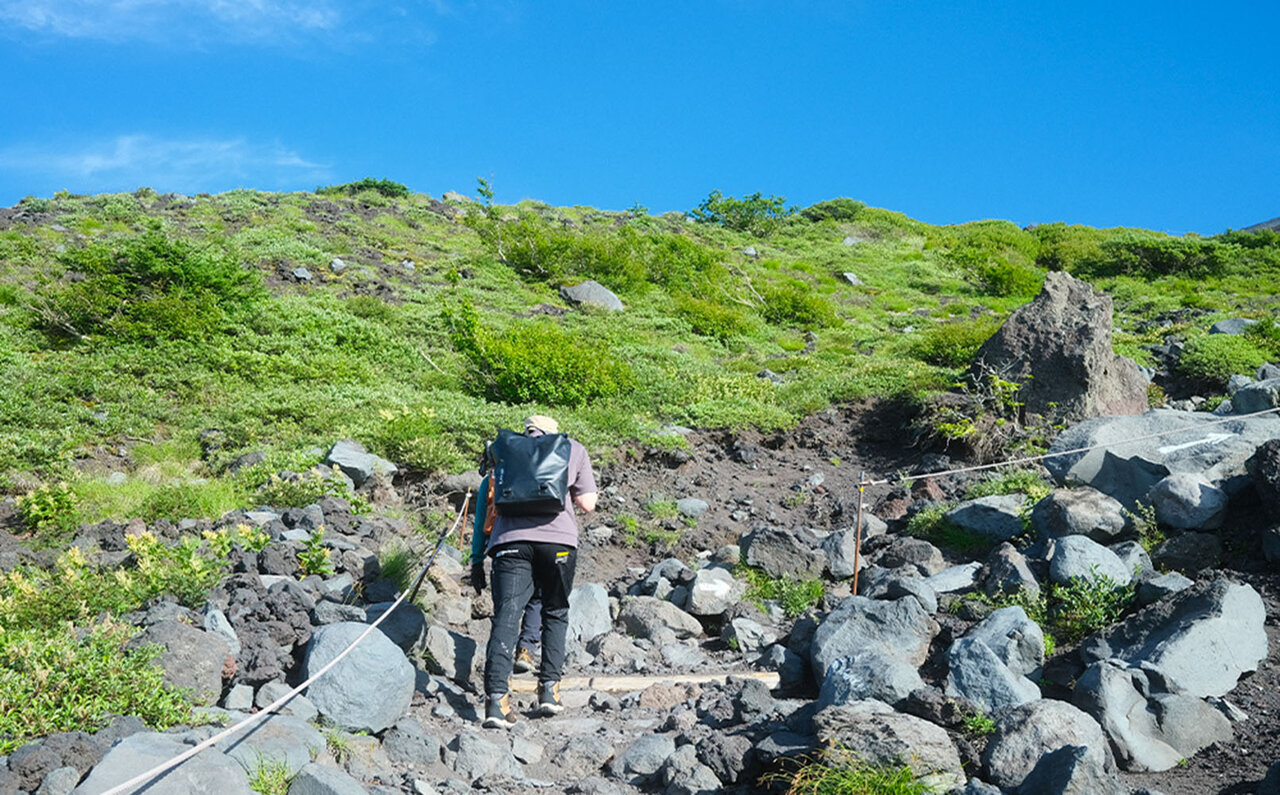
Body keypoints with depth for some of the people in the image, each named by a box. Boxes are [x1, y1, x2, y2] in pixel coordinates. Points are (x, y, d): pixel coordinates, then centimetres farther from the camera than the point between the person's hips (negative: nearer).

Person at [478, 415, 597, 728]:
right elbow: (588, 504, 13)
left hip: (510, 538, 1)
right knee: (556, 613, 17)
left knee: (505, 617, -5)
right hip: (558, 538, 0)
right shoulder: (573, 449, 19)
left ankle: (496, 700, -17)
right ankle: (549, 690, 11)